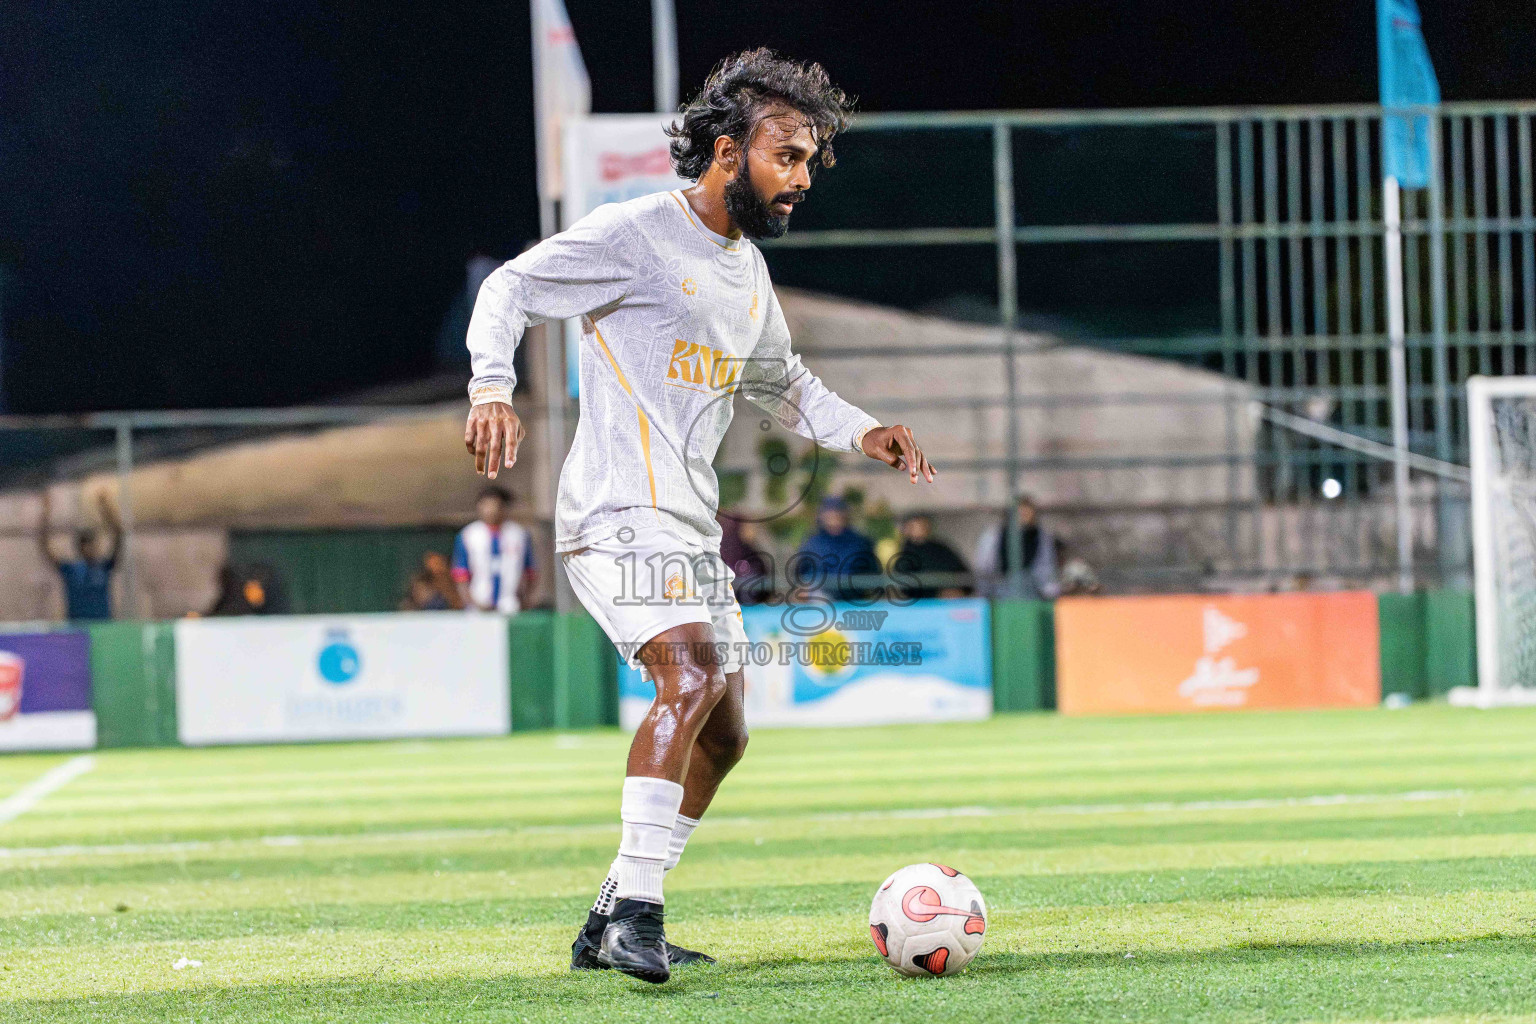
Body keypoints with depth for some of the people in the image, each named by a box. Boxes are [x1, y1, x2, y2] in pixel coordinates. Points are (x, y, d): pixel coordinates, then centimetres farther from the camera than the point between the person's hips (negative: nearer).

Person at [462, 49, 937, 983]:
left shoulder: (748, 269, 18)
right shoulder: (635, 234, -8)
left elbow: (782, 385, 32)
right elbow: (512, 288, -8)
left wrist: (863, 434, 16)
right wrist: (494, 390, -24)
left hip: (692, 527, 10)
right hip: (619, 512, -10)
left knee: (722, 735, 11)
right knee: (694, 674, -28)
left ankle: (611, 928, 20)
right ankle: (635, 912, -30)